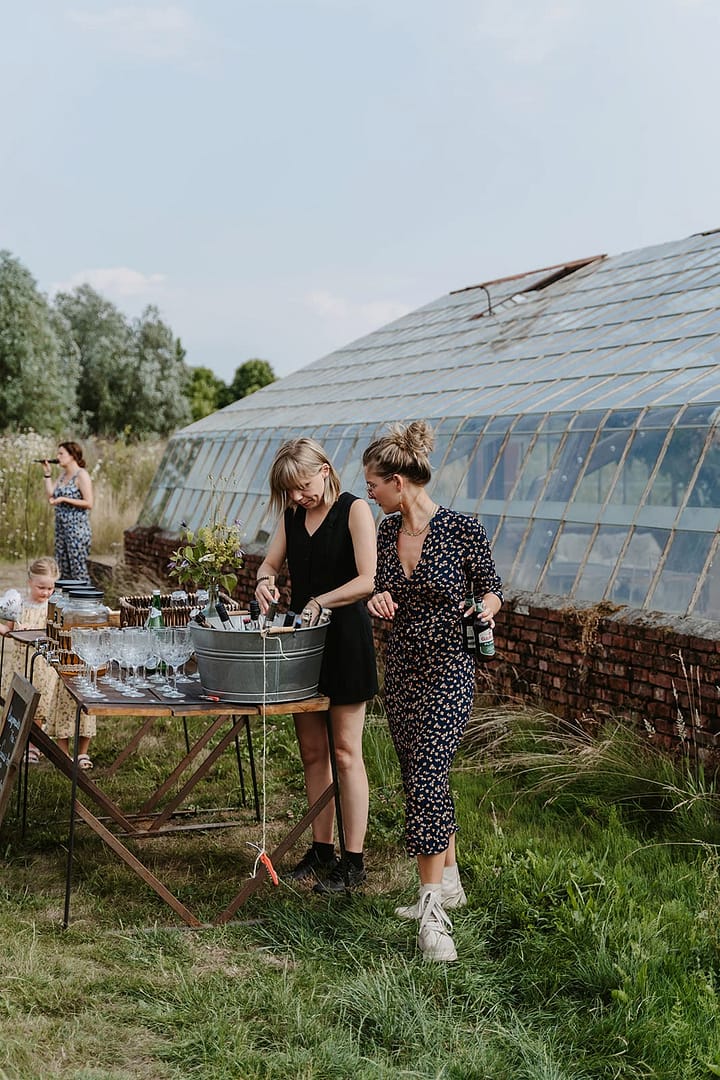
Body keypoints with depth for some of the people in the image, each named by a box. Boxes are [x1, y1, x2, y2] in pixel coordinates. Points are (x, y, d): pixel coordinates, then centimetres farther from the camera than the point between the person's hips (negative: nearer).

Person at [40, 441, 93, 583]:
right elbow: (50, 495, 8)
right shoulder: (63, 474, 13)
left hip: (77, 528, -8)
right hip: (61, 527, 8)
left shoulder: (81, 475, -11)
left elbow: (89, 503, -16)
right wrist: (47, 473, 5)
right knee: (62, 570, 11)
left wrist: (64, 499, -20)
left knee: (78, 571, -5)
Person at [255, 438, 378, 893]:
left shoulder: (355, 510, -10)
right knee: (312, 751, 10)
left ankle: (355, 860, 6)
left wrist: (317, 602, -20)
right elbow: (271, 562, 17)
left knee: (345, 751, -2)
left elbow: (366, 581, -18)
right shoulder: (292, 514, 9)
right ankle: (322, 850, 21)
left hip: (345, 638, -6)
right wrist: (265, 580, -5)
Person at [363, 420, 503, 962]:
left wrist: (485, 607, -23)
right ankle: (449, 882, 30)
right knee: (423, 778, 14)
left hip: (447, 670, -7)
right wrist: (379, 601, -8)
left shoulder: (463, 529, -14)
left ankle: (432, 911, -8)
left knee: (426, 779, -13)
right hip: (401, 668, 7)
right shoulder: (387, 530, 4)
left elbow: (492, 587, -2)